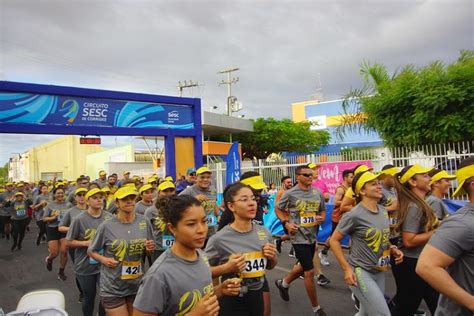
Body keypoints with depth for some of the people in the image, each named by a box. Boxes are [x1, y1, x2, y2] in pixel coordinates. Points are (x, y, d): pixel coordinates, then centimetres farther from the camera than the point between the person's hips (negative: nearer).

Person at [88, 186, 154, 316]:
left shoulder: (144, 221, -5)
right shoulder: (107, 226, -12)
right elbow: (91, 251, 1)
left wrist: (149, 249, -14)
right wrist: (103, 259, -16)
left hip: (137, 285, 3)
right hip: (113, 288, -3)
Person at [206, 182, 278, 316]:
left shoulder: (264, 232, -4)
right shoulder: (219, 239, -19)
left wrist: (273, 258, -9)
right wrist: (226, 268, -23)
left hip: (259, 298, 5)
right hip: (232, 301, -4)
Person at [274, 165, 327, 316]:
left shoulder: (318, 193, 1)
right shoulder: (290, 194, -12)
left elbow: (323, 210, 14)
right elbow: (279, 209, 2)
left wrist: (322, 218, -9)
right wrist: (286, 224, -10)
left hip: (312, 236, 6)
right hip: (299, 237, -6)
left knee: (303, 266, 22)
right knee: (310, 271, -3)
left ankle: (283, 283, 49)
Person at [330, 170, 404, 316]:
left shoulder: (383, 211, 3)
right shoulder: (354, 215, -20)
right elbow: (334, 240, -14)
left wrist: (392, 249, -1)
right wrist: (347, 268, -18)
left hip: (379, 272, 8)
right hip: (361, 272, -8)